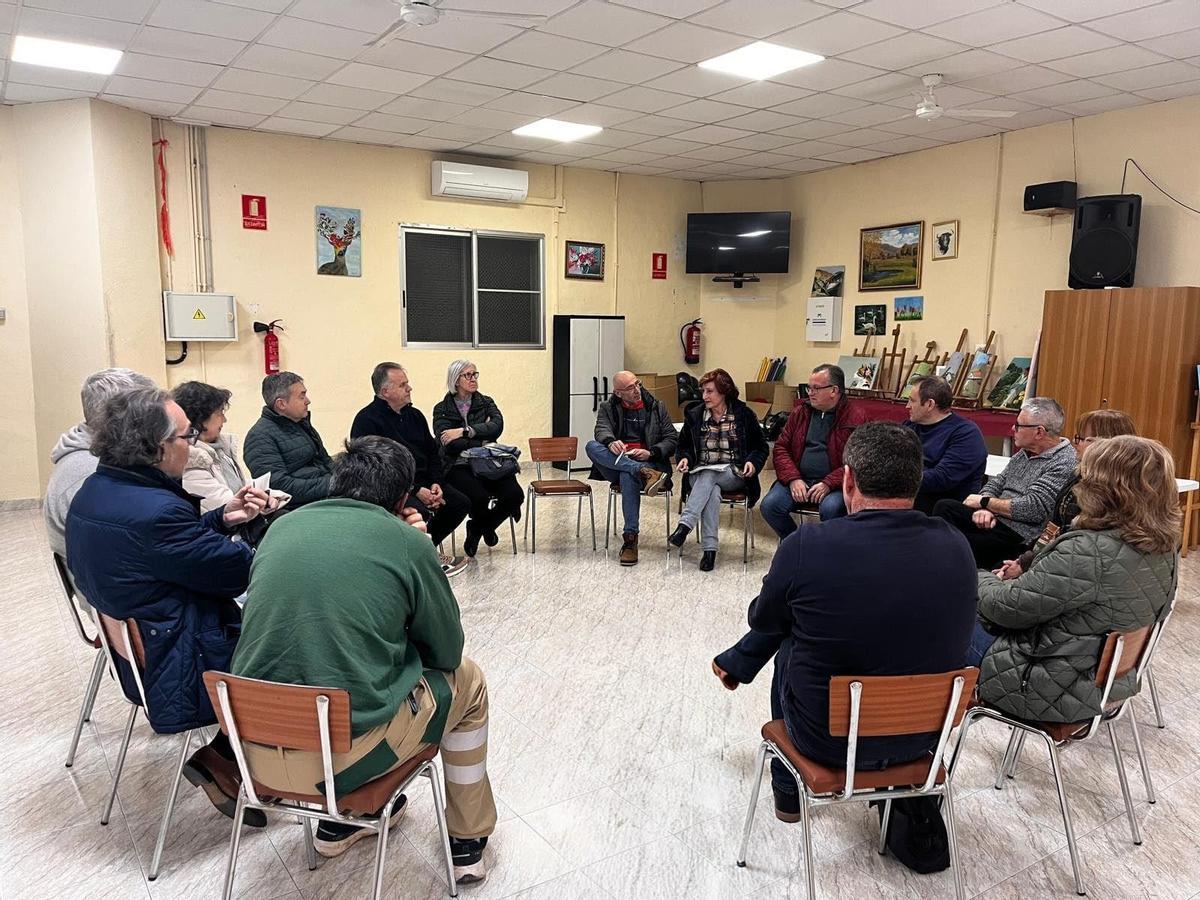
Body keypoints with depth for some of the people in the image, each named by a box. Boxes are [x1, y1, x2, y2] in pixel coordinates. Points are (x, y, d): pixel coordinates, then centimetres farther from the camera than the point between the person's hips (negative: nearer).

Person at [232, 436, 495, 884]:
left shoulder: (282, 527, 6)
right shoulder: (407, 541, -7)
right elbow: (447, 651, 4)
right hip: (347, 754, -5)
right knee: (467, 680, 20)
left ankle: (338, 821, 40)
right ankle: (468, 839, 33)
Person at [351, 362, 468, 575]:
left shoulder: (414, 415, 13)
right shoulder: (367, 420, -11)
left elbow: (433, 453, 18)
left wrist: (436, 483, -2)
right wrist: (416, 491, -21)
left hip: (423, 482, 8)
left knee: (461, 503, -6)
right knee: (420, 511, -33)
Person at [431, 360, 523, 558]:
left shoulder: (485, 402, 13)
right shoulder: (442, 409, 5)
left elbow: (497, 426, -8)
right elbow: (449, 444, -10)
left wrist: (464, 431, -17)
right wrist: (482, 440, -8)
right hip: (458, 466, -3)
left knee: (515, 494, -22)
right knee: (480, 498, -32)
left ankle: (478, 528, 8)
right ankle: (484, 527, 8)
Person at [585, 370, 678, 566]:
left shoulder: (656, 407, 13)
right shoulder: (608, 408, 14)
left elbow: (672, 439, 7)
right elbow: (602, 430, -7)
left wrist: (650, 453, -12)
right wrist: (611, 442, -32)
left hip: (649, 462, -2)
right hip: (614, 465, 2)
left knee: (627, 476, -39)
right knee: (591, 446, -28)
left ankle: (630, 538, -38)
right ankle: (644, 474, -41)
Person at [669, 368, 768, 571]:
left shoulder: (744, 415, 3)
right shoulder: (694, 415, 9)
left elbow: (760, 447, 10)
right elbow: (683, 446, 19)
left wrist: (753, 462, -11)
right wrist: (685, 458, -3)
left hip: (734, 474, -1)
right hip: (701, 474, 2)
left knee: (707, 476, -35)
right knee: (712, 491, -34)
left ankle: (685, 525, -45)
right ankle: (709, 549, -40)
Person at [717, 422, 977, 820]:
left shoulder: (805, 545, -24)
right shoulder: (957, 546, -11)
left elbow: (763, 621, -4)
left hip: (829, 739, -3)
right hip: (924, 735, 4)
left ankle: (788, 794, 43)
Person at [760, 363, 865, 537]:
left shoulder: (855, 416, -5)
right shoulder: (801, 411, 10)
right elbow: (781, 448, 10)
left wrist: (828, 484, -20)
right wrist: (793, 479, -6)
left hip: (834, 483, -4)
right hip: (798, 479, 4)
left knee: (830, 508, -34)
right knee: (769, 505, -19)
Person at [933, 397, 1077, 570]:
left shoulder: (1064, 463, -14)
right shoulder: (1025, 452, 15)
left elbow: (1034, 508, -21)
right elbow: (996, 483, 15)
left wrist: (984, 502, -10)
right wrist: (985, 509, -9)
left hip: (1020, 536, -9)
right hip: (994, 518, 9)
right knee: (944, 507, -10)